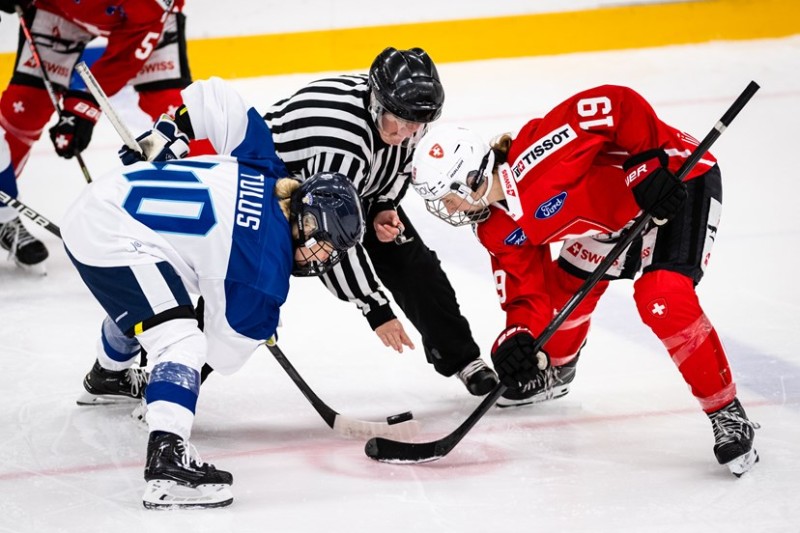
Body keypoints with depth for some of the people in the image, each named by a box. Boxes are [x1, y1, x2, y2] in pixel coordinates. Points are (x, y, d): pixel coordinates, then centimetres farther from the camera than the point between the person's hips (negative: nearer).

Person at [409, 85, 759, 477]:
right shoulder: (498, 229, -4)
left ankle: (727, 414, -13)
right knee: (564, 287, 15)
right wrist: (519, 336, -22)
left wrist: (647, 165, -32)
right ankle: (554, 370, 46)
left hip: (677, 177, -9)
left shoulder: (533, 157, -31)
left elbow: (617, 104, -31)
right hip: (615, 206, 9)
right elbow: (527, 292, -4)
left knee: (663, 300, -24)